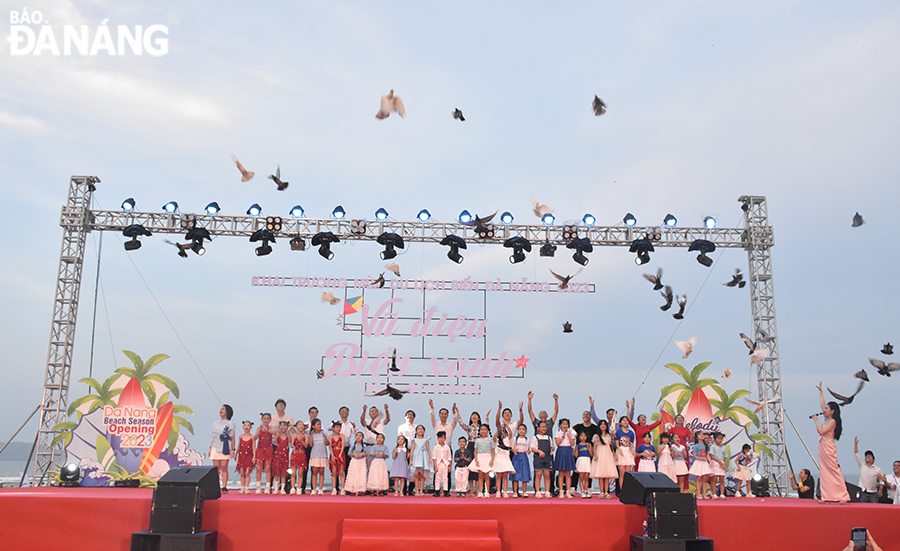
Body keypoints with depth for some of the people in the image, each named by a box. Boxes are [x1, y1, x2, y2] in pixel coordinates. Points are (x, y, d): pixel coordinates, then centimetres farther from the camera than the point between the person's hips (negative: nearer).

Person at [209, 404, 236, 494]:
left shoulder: (230, 424, 4)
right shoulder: (215, 424, 17)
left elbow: (232, 438, 1)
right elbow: (213, 436, 17)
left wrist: (233, 450, -6)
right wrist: (210, 448, 12)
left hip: (225, 448, -4)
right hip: (215, 448, 4)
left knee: (224, 468, -7)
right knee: (216, 469, 0)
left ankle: (224, 487, -4)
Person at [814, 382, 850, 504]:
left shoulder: (832, 421, -11)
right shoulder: (827, 419, 12)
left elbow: (821, 431, -20)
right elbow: (822, 403, 23)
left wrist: (816, 420, -10)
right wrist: (820, 391, 27)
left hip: (828, 447, -9)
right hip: (822, 446, 9)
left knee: (834, 471, -9)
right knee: (824, 471, 6)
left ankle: (843, 496, -7)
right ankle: (826, 496, 7)